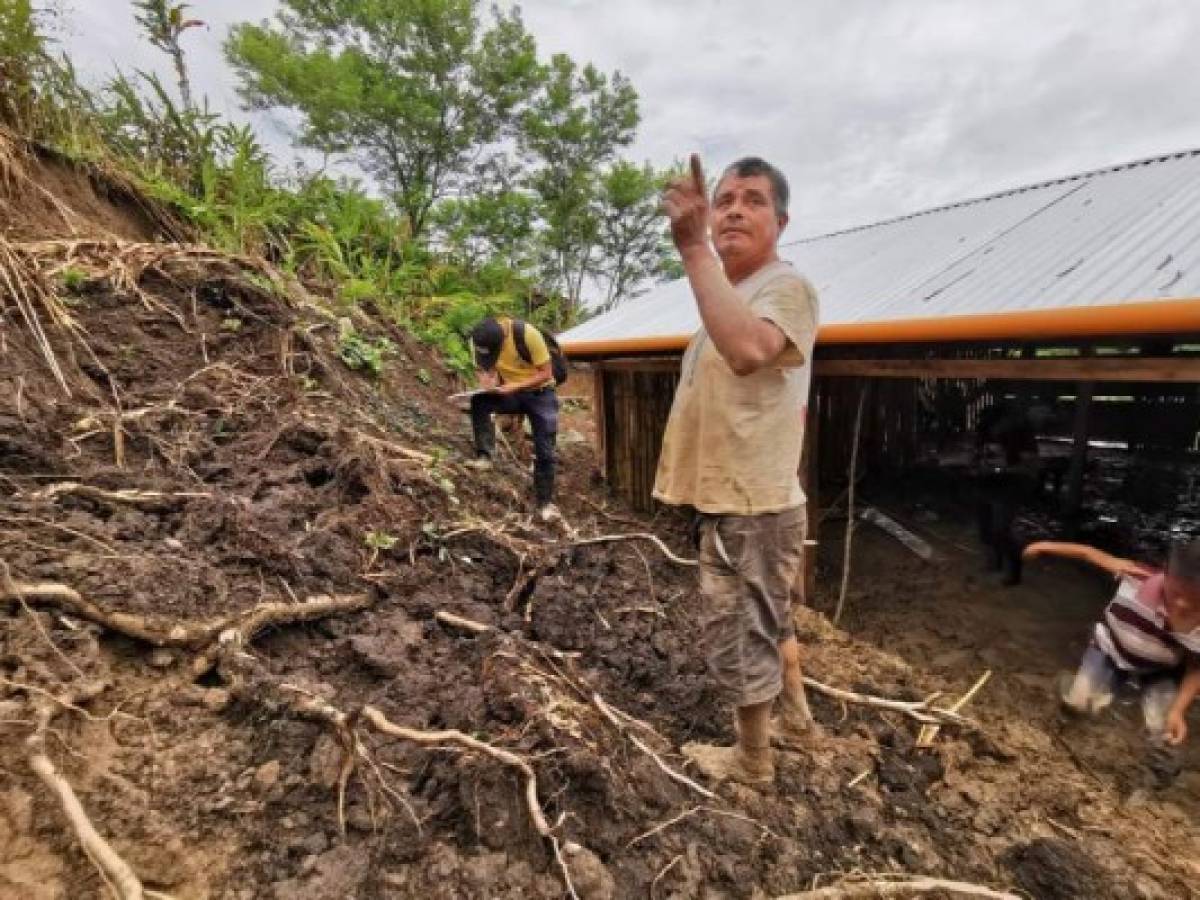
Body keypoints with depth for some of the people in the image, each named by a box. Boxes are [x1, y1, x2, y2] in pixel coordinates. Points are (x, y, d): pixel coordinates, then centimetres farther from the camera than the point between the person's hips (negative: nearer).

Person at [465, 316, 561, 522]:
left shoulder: (527, 334, -29)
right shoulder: (479, 340, -15)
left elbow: (546, 374, -22)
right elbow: (483, 368, -1)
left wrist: (515, 386, -32)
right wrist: (486, 378, -25)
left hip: (540, 393, -3)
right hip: (509, 391, 4)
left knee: (544, 451, -6)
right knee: (479, 401, -28)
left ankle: (545, 503, 5)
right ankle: (484, 456, -23)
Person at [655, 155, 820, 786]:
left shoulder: (786, 288, -17)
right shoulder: (733, 294, 14)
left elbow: (747, 351, -42)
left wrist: (692, 248, -39)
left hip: (750, 506, -10)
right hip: (742, 499, 10)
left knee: (740, 642, 7)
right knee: (769, 624, 26)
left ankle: (751, 760, 31)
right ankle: (795, 716, 49)